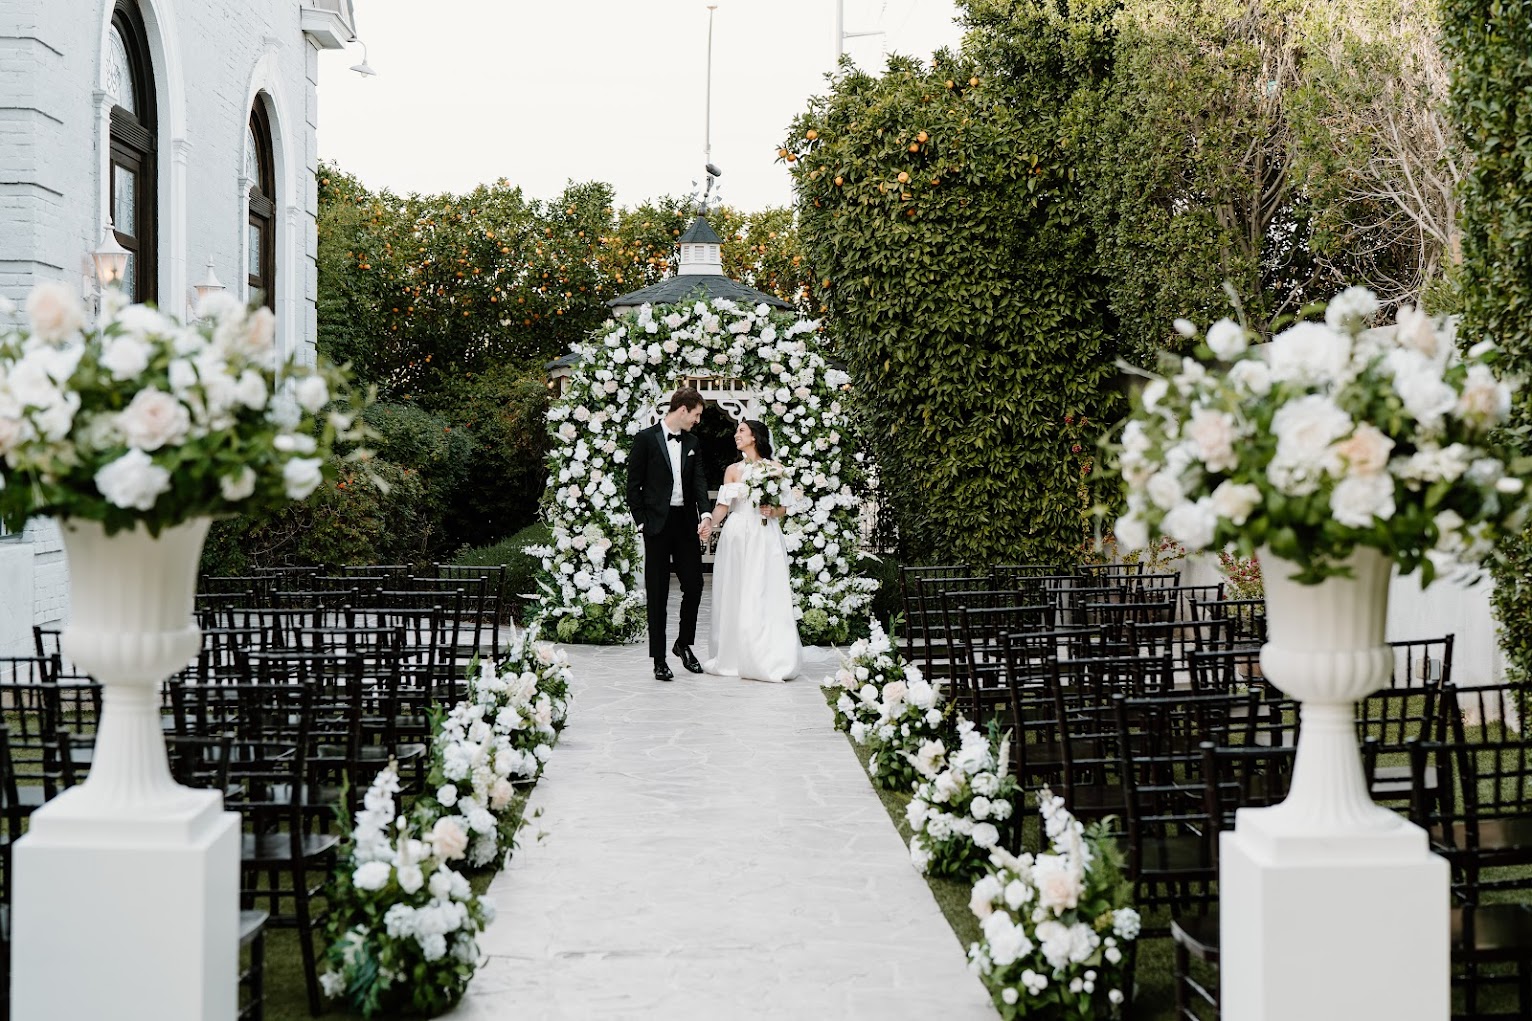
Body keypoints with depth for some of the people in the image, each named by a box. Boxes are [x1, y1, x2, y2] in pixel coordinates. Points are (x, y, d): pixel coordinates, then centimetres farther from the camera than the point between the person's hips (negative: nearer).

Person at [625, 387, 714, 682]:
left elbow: (699, 481, 3)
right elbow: (633, 485, -2)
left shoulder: (692, 443, 12)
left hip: (687, 523, 4)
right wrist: (642, 522, -7)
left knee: (694, 585, 3)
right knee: (657, 593, 1)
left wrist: (705, 514, -13)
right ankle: (659, 659, 6)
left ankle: (684, 644, 25)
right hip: (657, 524, -4)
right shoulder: (646, 438, -3)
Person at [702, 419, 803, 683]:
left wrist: (772, 511, -14)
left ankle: (770, 660, -2)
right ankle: (735, 658, 6)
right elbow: (723, 506, 0)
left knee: (765, 596, -5)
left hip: (765, 539, -1)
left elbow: (783, 508, 7)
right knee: (736, 597, 0)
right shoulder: (733, 470, 9)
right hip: (738, 538, 1)